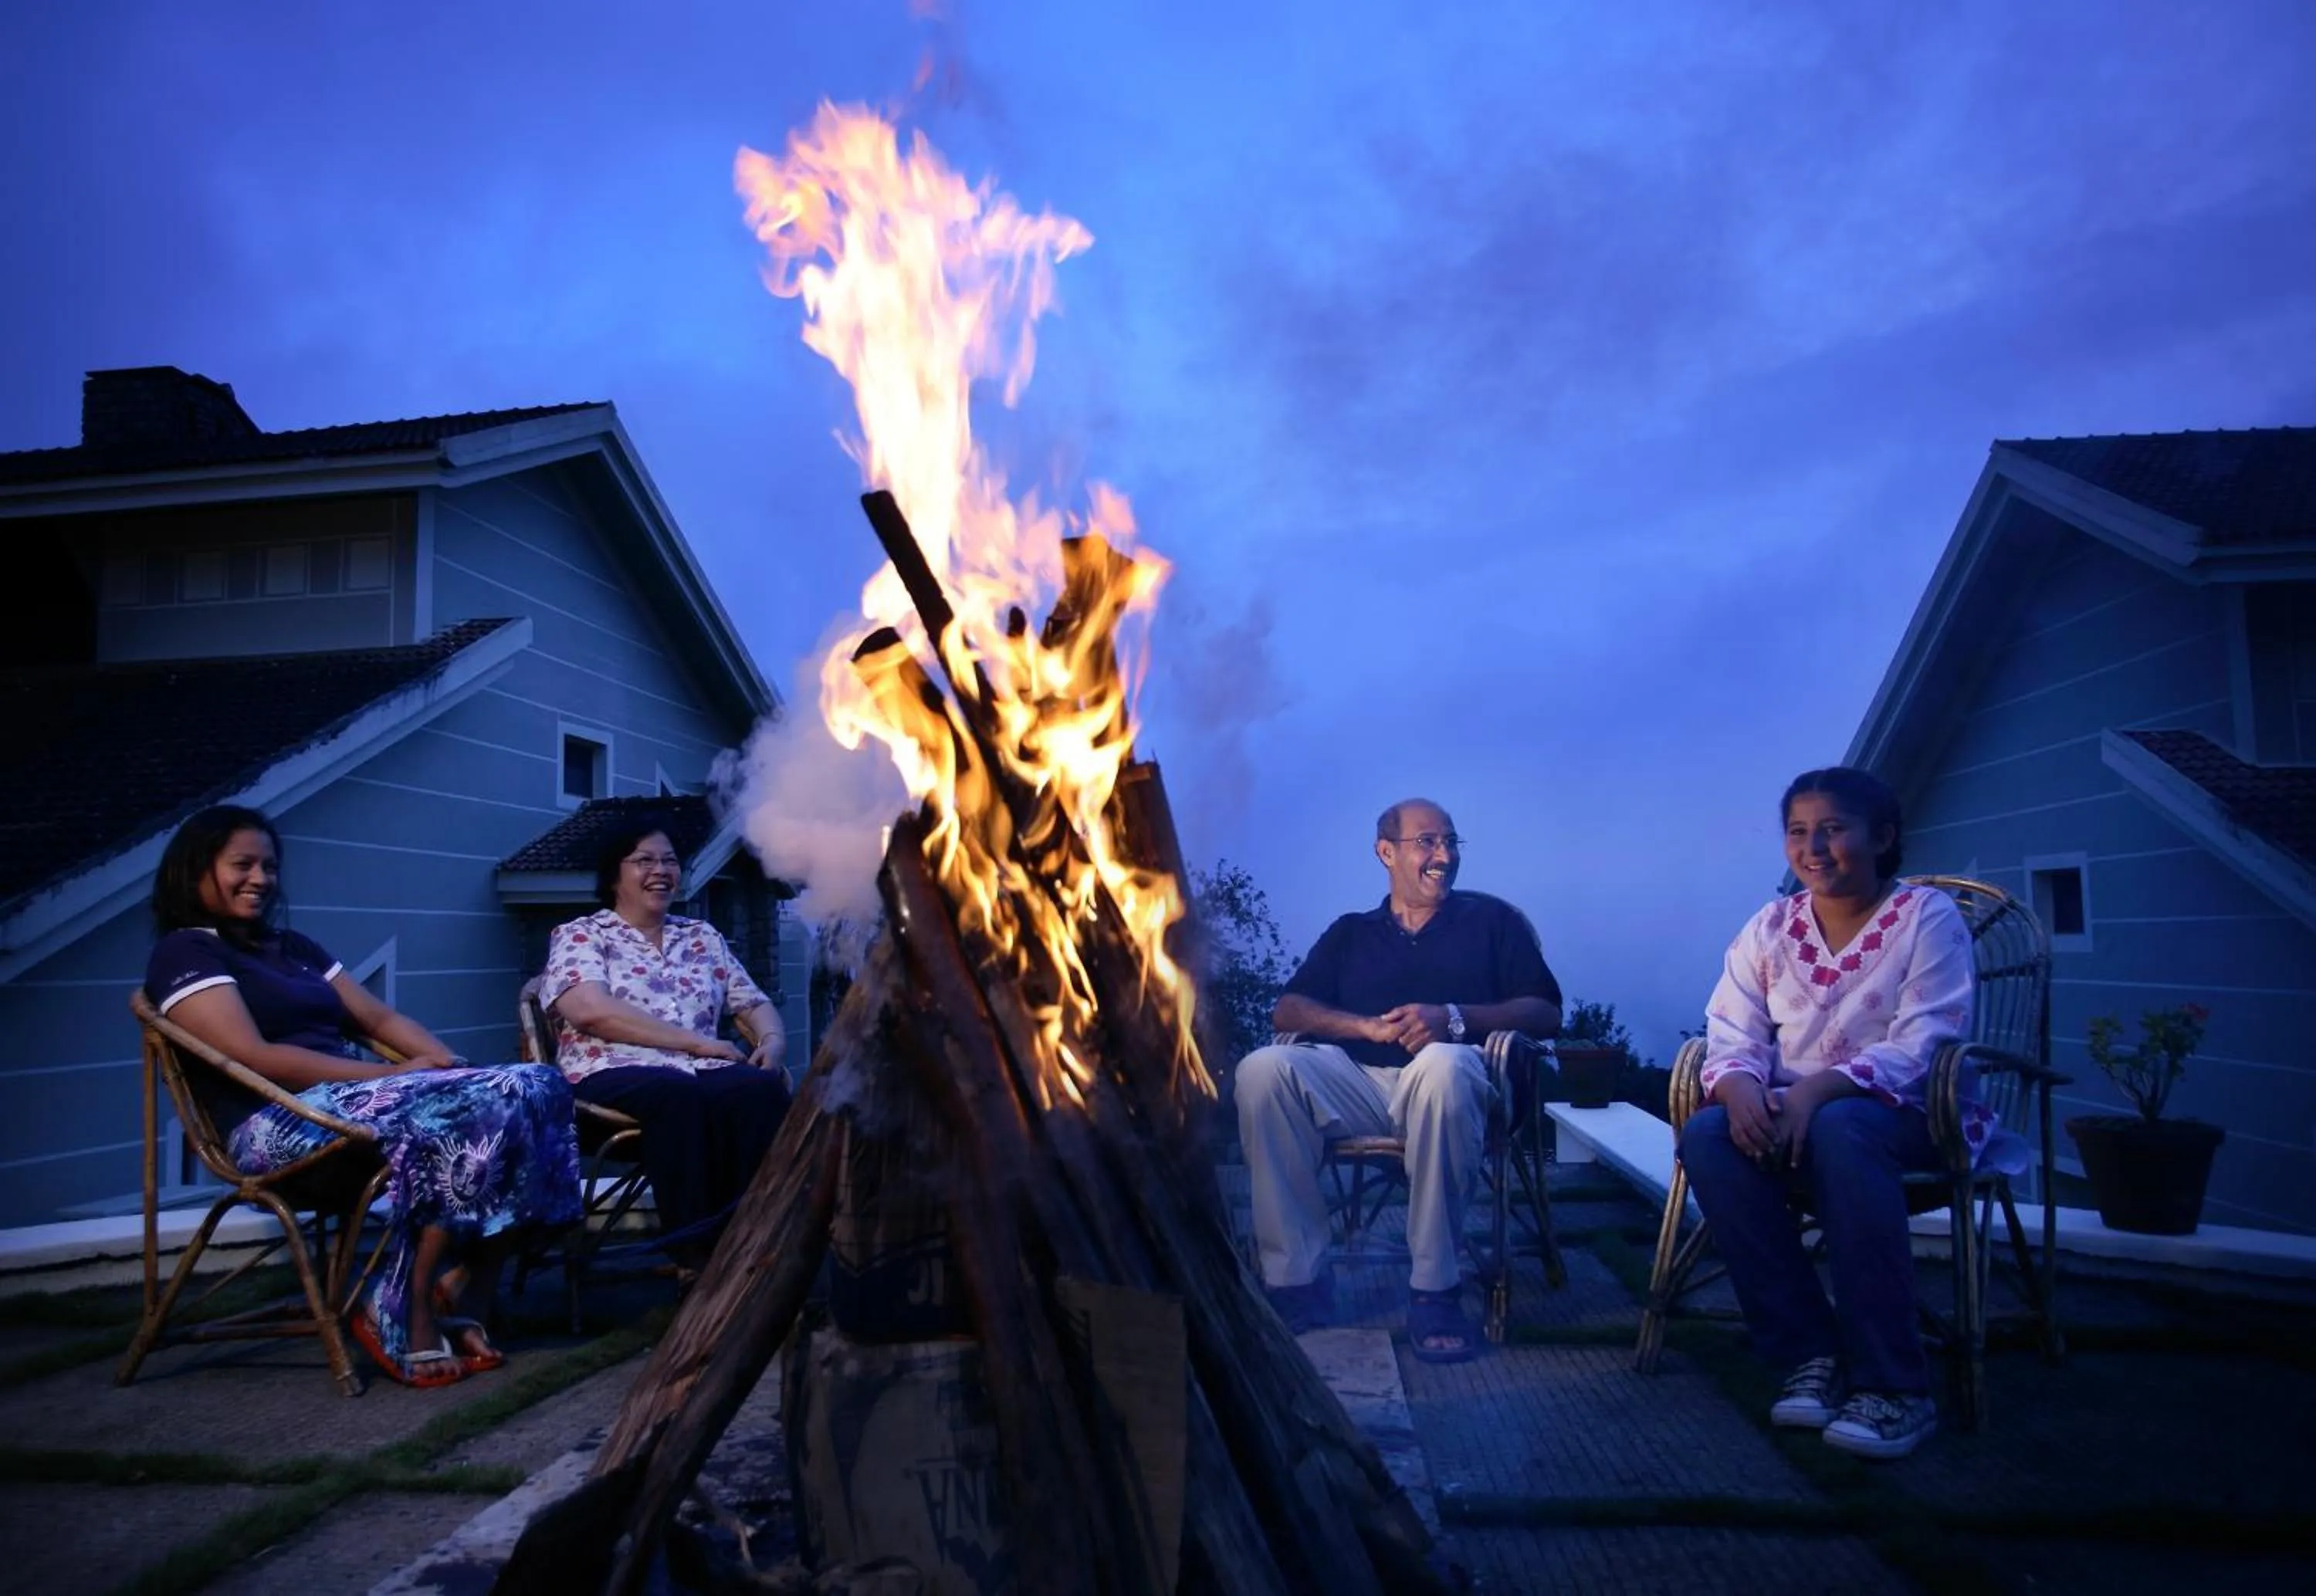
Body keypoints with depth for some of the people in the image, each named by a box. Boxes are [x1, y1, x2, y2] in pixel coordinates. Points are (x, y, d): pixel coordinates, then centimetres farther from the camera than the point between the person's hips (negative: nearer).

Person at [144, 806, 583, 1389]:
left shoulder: (293, 946, 27)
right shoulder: (185, 954, 1)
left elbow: (379, 1018, 20)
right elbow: (254, 1057, -13)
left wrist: (444, 1063, 0)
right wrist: (390, 1076, -17)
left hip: (356, 1097, 8)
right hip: (280, 1122, -8)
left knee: (537, 1089, -17)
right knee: (482, 1112, -31)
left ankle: (466, 1298, -21)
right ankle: (407, 1317, -20)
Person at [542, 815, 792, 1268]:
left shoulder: (703, 936, 25)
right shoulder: (580, 936, 10)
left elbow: (755, 1005, 22)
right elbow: (590, 1009, -10)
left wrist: (773, 1042, -4)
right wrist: (696, 1042, -14)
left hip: (703, 1076, 4)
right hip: (613, 1078, -4)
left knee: (762, 1089, -32)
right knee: (677, 1091, -40)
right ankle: (696, 1255, -37)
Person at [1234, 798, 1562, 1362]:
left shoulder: (1490, 920, 20)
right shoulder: (1349, 934, 24)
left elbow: (1545, 1012, 8)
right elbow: (1287, 1009, 10)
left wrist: (1453, 1018, -9)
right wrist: (1371, 1026, -9)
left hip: (1445, 1079, -2)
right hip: (1355, 1081, 2)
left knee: (1441, 1064, -39)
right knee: (1262, 1070, -28)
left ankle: (1433, 1289, -29)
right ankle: (1297, 1280, -22)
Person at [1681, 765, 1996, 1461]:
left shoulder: (1928, 916, -5)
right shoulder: (1769, 927, 7)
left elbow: (1921, 1041, -17)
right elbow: (1733, 1036, -2)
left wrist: (1819, 1089, -33)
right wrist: (1740, 1087, -27)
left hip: (1911, 1116, -4)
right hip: (1791, 1114, 4)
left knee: (1840, 1128, -39)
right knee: (1706, 1135, -29)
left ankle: (1893, 1384, -31)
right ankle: (1810, 1351, -20)